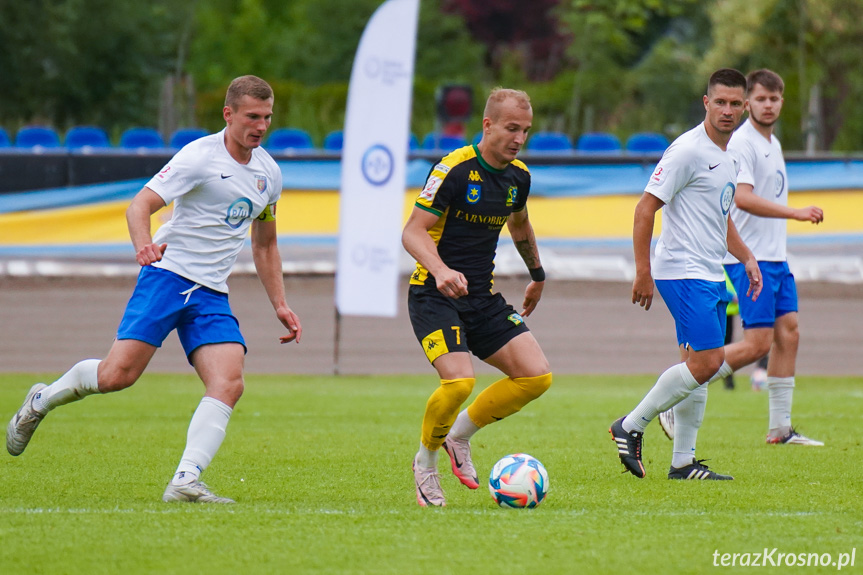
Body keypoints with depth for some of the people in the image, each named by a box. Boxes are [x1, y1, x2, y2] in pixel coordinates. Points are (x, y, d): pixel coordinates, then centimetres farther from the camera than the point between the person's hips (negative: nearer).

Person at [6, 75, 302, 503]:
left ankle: (185, 482, -24)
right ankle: (41, 400, 14)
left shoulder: (268, 173, 13)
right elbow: (141, 203, -14)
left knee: (228, 384, -18)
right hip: (168, 274, -5)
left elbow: (264, 244, 26)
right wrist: (143, 245, -34)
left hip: (212, 295, 6)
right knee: (118, 374, -15)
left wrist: (280, 305, 20)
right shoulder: (200, 156, -8)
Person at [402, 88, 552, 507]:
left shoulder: (518, 176, 6)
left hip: (482, 298, 7)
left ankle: (460, 434, 14)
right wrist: (440, 270, -36)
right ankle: (425, 463, 1)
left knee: (537, 376, -7)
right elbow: (413, 232, -19)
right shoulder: (455, 169, -16)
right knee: (459, 381, -27)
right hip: (434, 295, -7)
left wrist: (538, 275, 37)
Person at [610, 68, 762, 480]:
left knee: (698, 365, 8)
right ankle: (631, 427, -5)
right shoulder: (688, 150, -13)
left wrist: (747, 258, 19)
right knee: (707, 362, -15)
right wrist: (643, 271, -18)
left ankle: (683, 463, 12)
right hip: (683, 272, -9)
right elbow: (646, 208, -15)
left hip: (710, 275, 9)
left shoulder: (728, 156, 16)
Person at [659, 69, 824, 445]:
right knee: (757, 343, -12)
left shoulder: (772, 143, 16)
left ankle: (780, 428, 7)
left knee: (788, 332, 4)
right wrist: (796, 213, -31)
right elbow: (743, 198, -26)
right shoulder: (740, 143, -14)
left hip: (775, 258, 9)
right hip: (750, 258, -9)